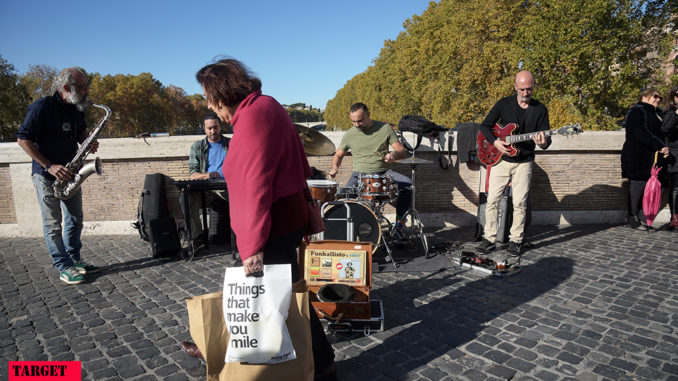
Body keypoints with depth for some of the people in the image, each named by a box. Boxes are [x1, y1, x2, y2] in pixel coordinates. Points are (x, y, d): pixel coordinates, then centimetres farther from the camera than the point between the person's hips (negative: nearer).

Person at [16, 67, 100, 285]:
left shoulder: (77, 109, 5)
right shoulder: (42, 107, -16)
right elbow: (23, 139, -15)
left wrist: (88, 143, -4)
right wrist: (49, 166, -21)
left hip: (69, 173, 7)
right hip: (46, 175, -7)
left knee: (75, 218, 12)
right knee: (53, 223, 1)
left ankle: (74, 259, 25)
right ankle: (63, 267, 8)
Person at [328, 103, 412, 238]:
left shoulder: (385, 128, -1)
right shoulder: (349, 134, 3)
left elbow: (402, 151, -2)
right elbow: (338, 155, 16)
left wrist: (394, 154, -27)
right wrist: (335, 168, -6)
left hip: (383, 172, 0)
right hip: (359, 174, 0)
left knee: (407, 183, -27)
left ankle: (399, 225, -11)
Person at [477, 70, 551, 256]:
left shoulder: (540, 109, 1)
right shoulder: (504, 103, 1)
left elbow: (547, 139, 0)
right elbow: (484, 126, 3)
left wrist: (543, 143, -24)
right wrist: (495, 142, -13)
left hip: (524, 162, 0)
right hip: (501, 159, 0)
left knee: (520, 203, -1)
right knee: (492, 200, -1)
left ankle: (516, 240, 13)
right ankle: (490, 239, 9)